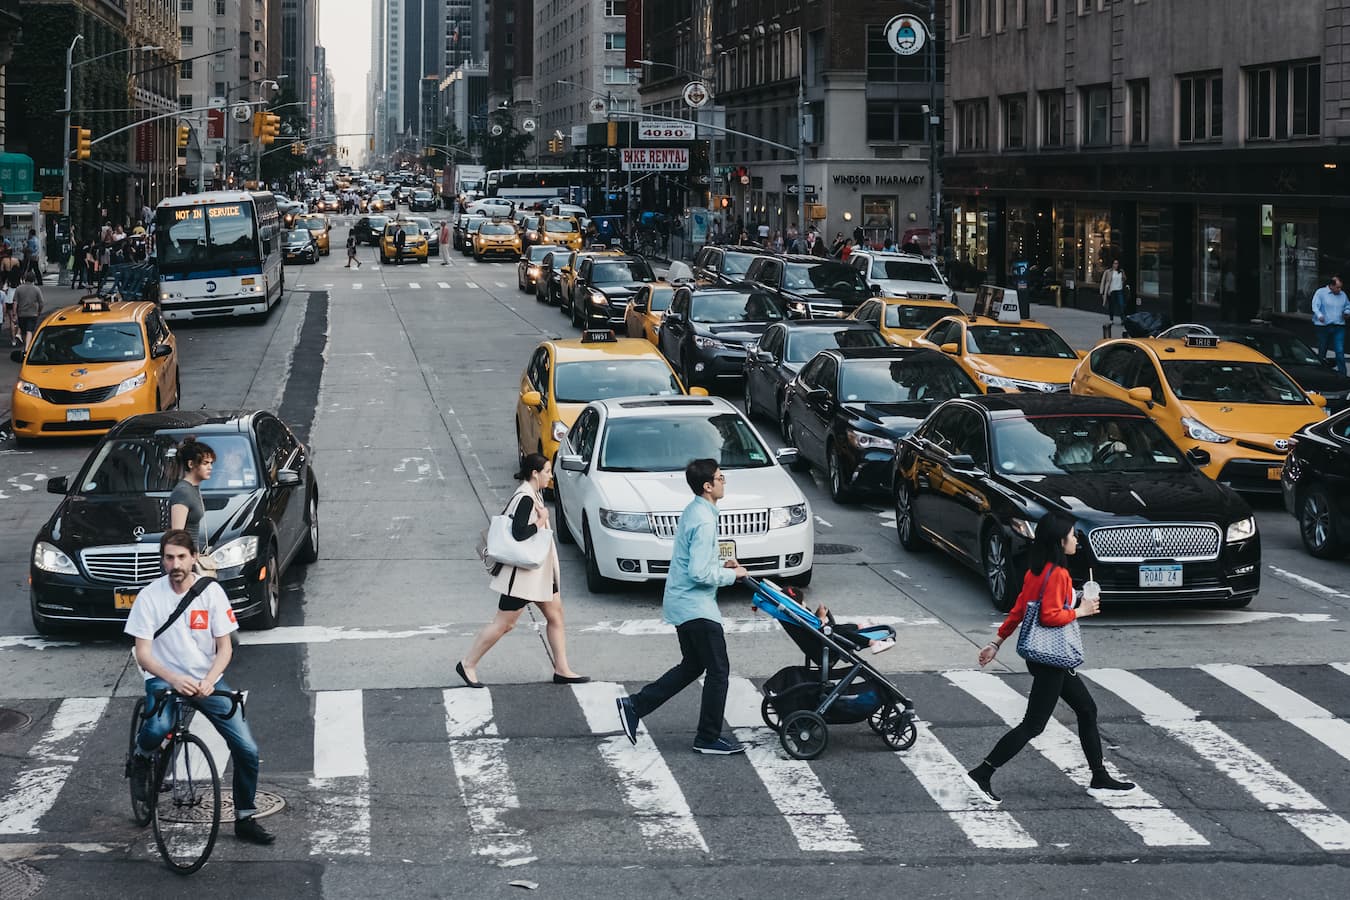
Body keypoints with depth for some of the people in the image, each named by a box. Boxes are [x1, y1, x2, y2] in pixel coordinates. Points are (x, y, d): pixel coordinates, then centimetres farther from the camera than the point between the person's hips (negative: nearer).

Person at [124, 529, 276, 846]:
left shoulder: (211, 591, -6)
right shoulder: (150, 596, -9)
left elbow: (224, 648, -3)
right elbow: (143, 654, -9)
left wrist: (209, 680, -21)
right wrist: (174, 679, -26)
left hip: (206, 680, 2)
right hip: (164, 679, -2)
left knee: (247, 749, -8)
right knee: (158, 728, -35)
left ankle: (245, 820, 12)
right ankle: (141, 760, 2)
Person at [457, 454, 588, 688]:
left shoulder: (534, 495, 9)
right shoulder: (525, 499, -21)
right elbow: (520, 533, -31)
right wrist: (542, 519, -19)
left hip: (539, 571, 10)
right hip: (522, 572, -10)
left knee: (555, 615, 10)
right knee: (504, 623, -2)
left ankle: (562, 670, 16)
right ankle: (468, 664, 9)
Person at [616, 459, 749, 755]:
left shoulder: (693, 512, 11)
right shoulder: (704, 522, -21)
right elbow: (700, 573, -25)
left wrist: (720, 563, 10)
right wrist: (731, 575, -12)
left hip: (681, 605, 10)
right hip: (696, 606, -10)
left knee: (691, 667, 18)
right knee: (718, 670, -1)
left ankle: (634, 706, 15)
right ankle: (709, 738, 5)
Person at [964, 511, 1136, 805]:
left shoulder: (1037, 571, 8)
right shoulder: (1057, 574, -19)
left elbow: (1018, 611, 11)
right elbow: (1050, 616, -26)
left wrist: (997, 643, 13)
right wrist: (1079, 611, -12)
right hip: (1049, 659, -10)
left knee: (1087, 710, 16)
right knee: (1033, 724, -5)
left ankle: (1100, 779, 23)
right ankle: (982, 774, -4)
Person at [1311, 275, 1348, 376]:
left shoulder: (1342, 295, 12)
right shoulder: (1321, 292, -2)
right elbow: (1315, 306, -13)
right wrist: (1319, 315, -33)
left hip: (1339, 327, 2)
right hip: (1323, 326, -2)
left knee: (1340, 351, -8)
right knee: (1322, 351, 8)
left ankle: (1342, 374, -7)